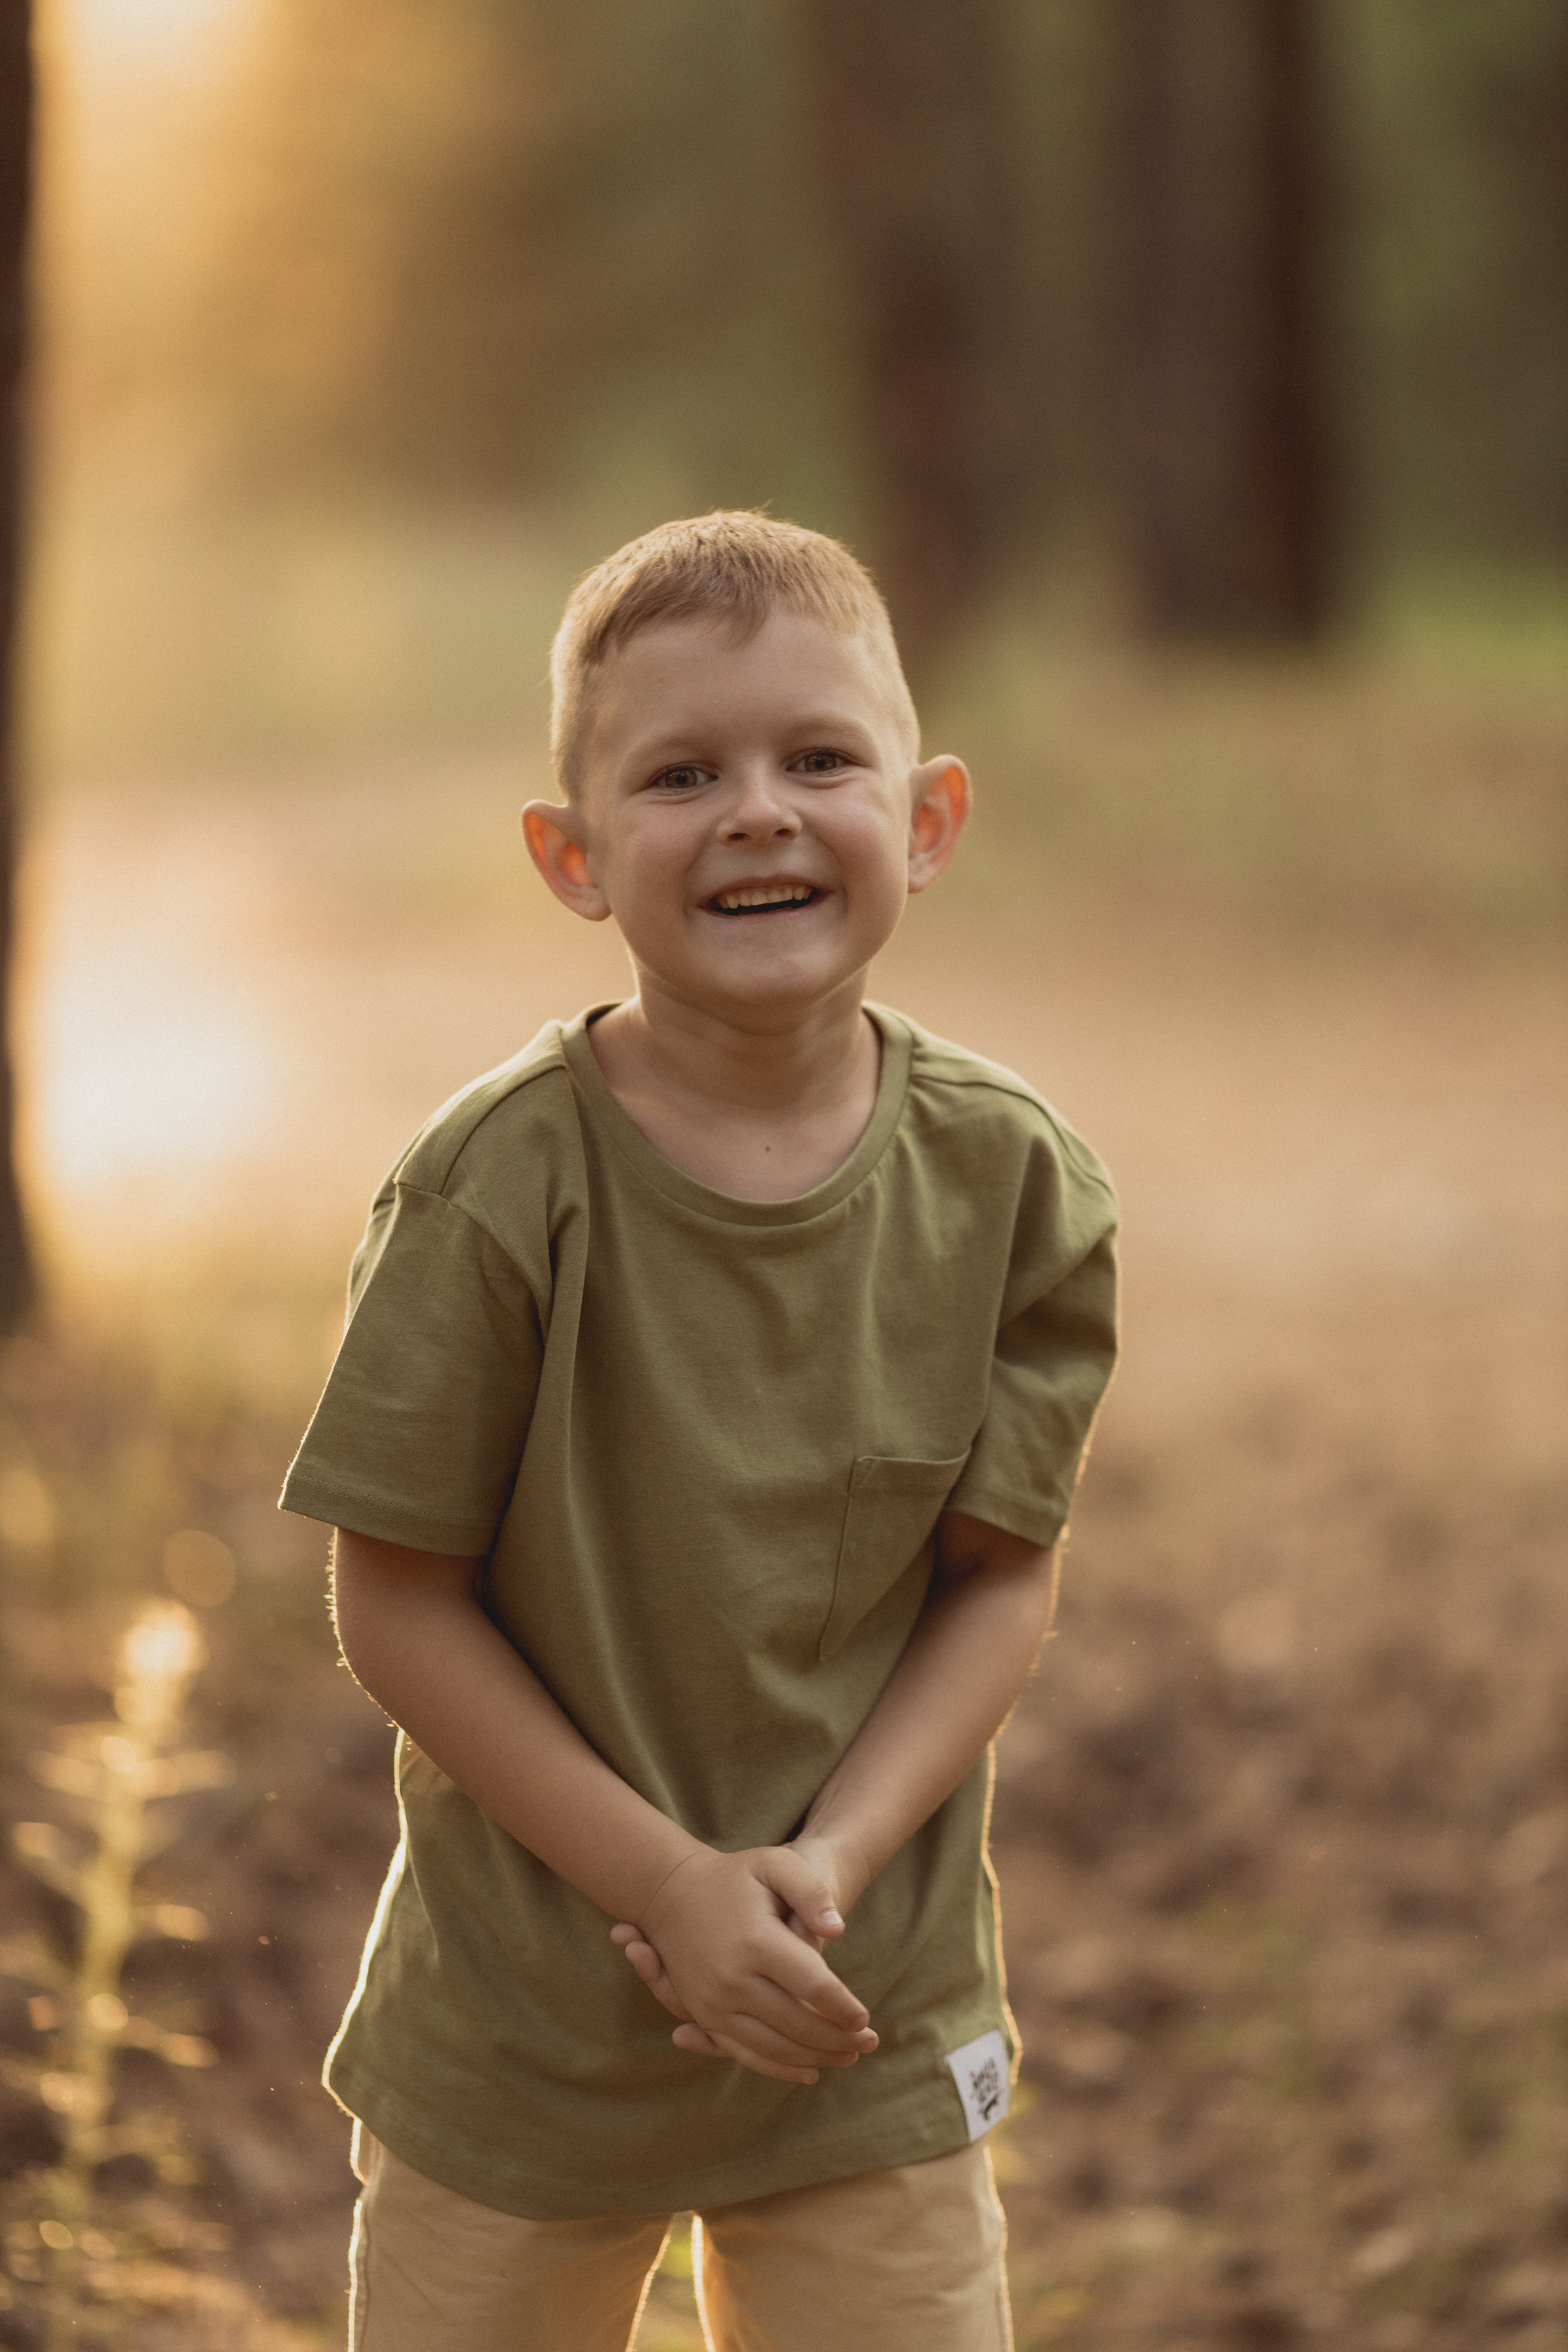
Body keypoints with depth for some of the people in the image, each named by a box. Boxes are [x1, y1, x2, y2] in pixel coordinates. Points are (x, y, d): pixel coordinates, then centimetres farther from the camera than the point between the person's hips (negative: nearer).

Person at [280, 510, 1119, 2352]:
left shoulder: (1008, 1181, -9)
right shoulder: (498, 1188, -19)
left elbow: (1003, 1574, -3)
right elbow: (397, 1600, -14)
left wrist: (832, 1859, -17)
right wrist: (672, 1886, -18)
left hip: (876, 2027, 2)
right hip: (517, 2029, -2)